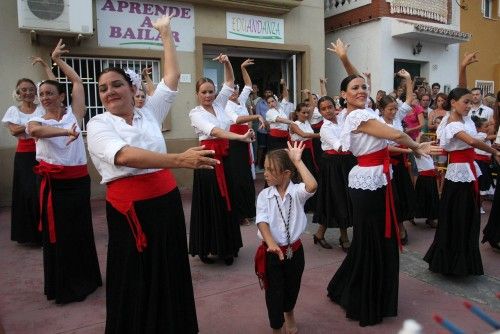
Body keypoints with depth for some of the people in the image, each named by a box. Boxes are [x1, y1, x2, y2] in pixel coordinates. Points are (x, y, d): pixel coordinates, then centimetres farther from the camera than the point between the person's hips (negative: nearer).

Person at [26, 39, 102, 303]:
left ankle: (84, 279, 28)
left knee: (80, 230, 11)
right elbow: (34, 130, -24)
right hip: (53, 183, 0)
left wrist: (58, 60, 8)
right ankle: (62, 287, 22)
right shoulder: (38, 120, 2)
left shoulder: (73, 114, 3)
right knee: (57, 234, 7)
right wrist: (66, 131, -31)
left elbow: (77, 82, 2)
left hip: (78, 179, 0)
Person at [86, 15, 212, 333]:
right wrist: (179, 159, -34)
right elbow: (126, 156, -23)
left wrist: (166, 33, 12)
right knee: (136, 282, 8)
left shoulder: (149, 113, 10)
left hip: (167, 201, 4)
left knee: (171, 274, 16)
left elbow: (173, 76, 10)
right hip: (129, 209, -4)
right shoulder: (98, 125, -4)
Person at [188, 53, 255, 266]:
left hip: (225, 158, 6)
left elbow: (230, 82, 13)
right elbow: (215, 131, -24)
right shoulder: (195, 113, -7)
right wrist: (241, 137, -36)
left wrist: (227, 64, -7)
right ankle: (205, 249, 14)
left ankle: (226, 248, 22)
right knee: (209, 205, 1)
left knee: (226, 203, 9)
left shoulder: (219, 104, 10)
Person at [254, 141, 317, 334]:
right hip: (272, 251, -1)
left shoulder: (297, 192, -12)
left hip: (294, 249, 1)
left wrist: (297, 161, -28)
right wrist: (271, 243, -33)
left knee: (292, 287, 22)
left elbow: (312, 186, -34)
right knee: (274, 292, 8)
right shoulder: (264, 195, -8)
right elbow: (262, 221, -18)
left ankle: (289, 313, 54)